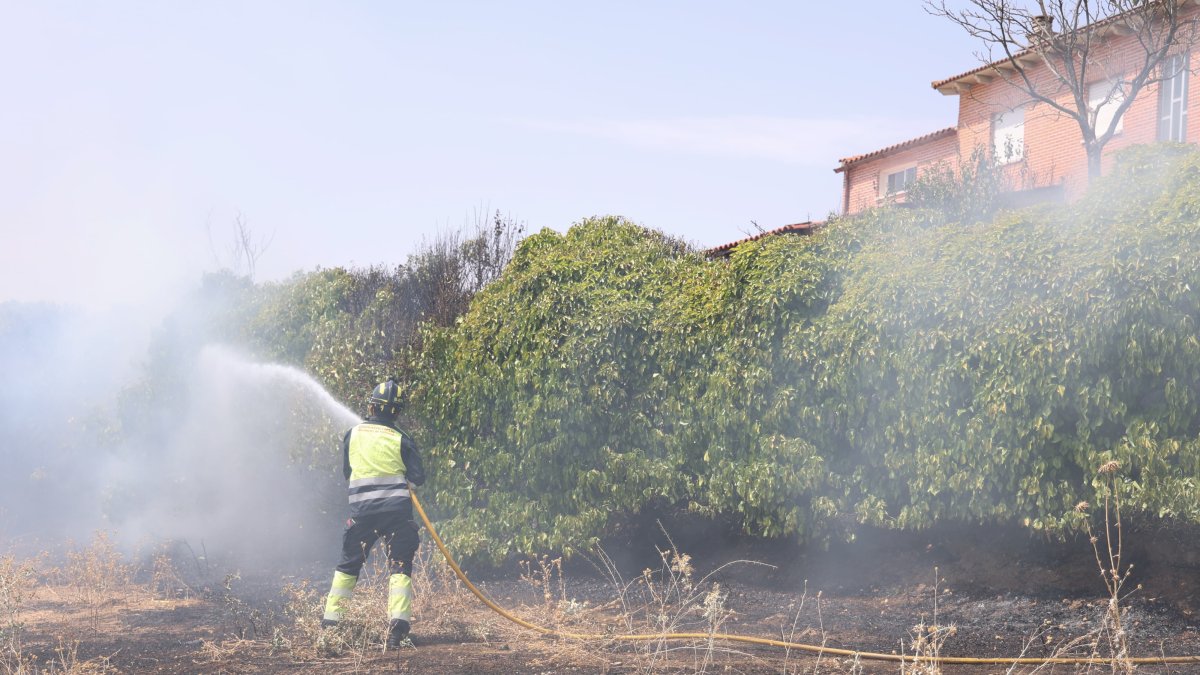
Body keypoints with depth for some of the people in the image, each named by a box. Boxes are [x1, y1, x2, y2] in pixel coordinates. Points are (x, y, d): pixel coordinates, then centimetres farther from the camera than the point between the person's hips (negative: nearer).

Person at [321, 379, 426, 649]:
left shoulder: (352, 435, 4)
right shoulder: (401, 439, -1)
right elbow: (418, 477, -1)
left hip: (361, 511, 2)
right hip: (397, 510, -2)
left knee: (348, 565, 16)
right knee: (400, 566, 0)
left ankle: (330, 621, 18)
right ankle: (398, 625, -14)